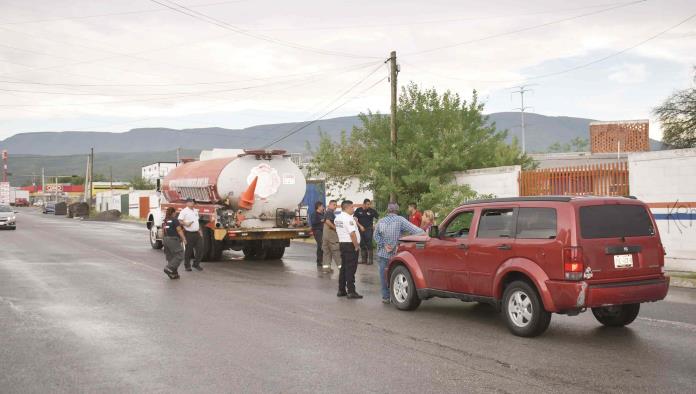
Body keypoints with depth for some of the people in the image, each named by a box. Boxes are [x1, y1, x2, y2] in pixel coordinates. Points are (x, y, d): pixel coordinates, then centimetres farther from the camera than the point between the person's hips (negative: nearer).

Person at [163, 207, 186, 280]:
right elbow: (179, 230, -13)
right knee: (179, 255, -5)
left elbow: (163, 231, 16)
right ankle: (169, 268, -16)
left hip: (165, 240, 8)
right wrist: (184, 238, -11)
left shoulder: (164, 221, 11)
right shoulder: (174, 220, -9)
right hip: (173, 240, -8)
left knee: (170, 257, 11)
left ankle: (173, 274, 11)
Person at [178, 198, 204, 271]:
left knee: (200, 249, 4)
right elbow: (179, 221, -13)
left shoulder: (195, 211, 17)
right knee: (188, 250, 1)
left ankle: (196, 264, 18)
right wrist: (185, 224, -29)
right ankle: (187, 265, 13)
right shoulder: (184, 211, -7)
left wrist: (200, 230, 18)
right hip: (189, 234, -7)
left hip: (197, 233, 7)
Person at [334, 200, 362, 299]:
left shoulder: (337, 218, 11)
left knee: (343, 267, 14)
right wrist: (356, 246, -16)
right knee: (350, 269, -7)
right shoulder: (348, 218, -18)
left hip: (342, 243, 9)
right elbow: (352, 233, -22)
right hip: (350, 245, -9)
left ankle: (341, 290, 18)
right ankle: (351, 292, -7)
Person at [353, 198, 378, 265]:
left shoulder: (372, 211, -2)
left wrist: (375, 226, -3)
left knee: (369, 244, -8)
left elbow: (378, 218, 5)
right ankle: (363, 259, 17)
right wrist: (360, 226, -6)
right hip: (361, 229, 3)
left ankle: (370, 259, -5)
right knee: (362, 244, 8)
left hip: (369, 229, -3)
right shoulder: (358, 210, 4)